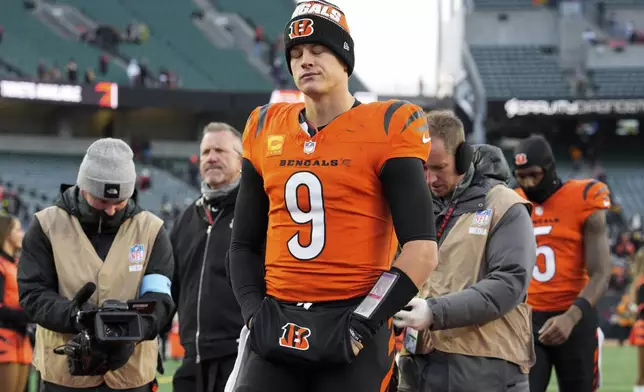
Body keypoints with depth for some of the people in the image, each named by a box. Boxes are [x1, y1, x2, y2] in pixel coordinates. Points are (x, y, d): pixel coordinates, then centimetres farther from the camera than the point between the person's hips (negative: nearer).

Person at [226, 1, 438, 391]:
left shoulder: (386, 129, -3)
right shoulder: (265, 130, 12)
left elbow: (421, 251, -9)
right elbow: (246, 242, 20)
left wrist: (362, 325, -13)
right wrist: (256, 311, 4)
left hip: (350, 329, -4)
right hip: (276, 323, 4)